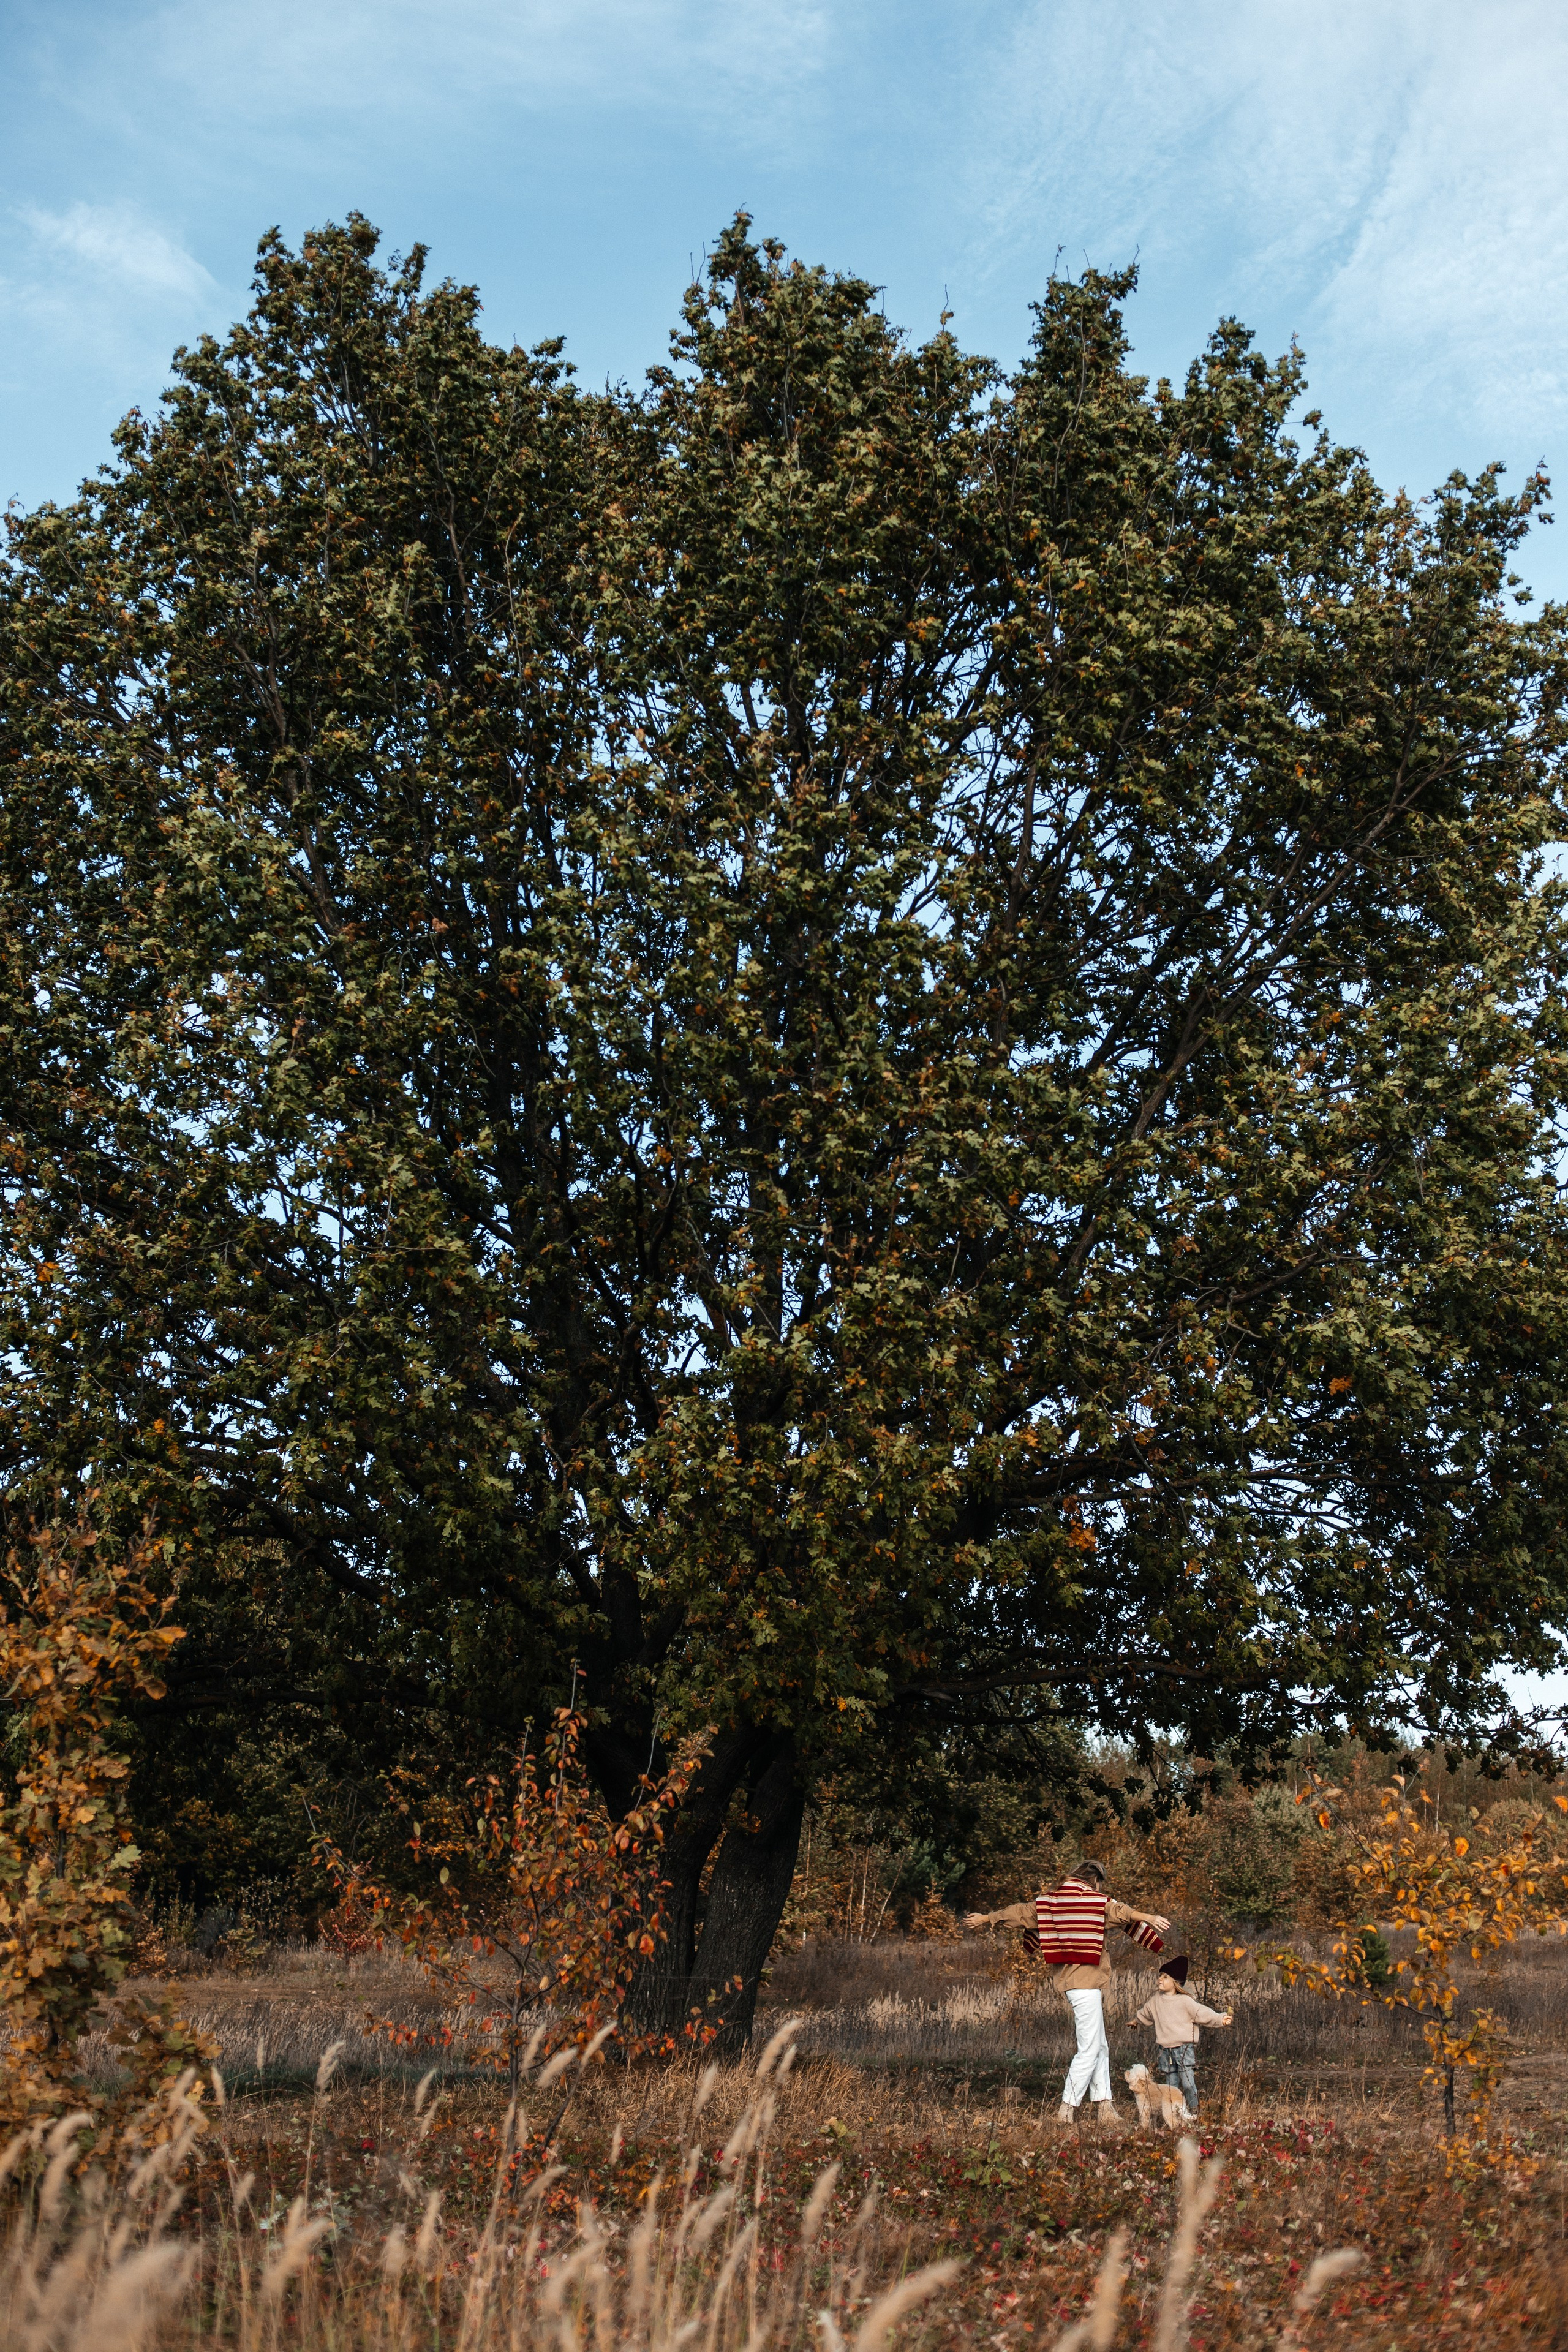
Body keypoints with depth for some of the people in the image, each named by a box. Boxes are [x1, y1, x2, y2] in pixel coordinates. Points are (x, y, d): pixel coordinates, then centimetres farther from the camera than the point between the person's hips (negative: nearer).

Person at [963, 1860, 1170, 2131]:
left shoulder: (1050, 1901, 15)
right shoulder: (1095, 1899, -5)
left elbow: (1019, 1912, 26)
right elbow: (1120, 1913, -24)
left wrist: (986, 1918, 39)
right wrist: (1147, 1917, -38)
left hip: (1069, 1978, 8)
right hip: (1086, 1981, -8)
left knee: (1099, 2047, 11)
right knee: (1089, 2050, -6)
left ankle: (1105, 2110, 8)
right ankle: (1067, 2112, -6)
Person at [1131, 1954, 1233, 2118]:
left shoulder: (1185, 2001, -8)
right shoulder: (1156, 2000, 8)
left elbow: (1202, 2013, -13)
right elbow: (1145, 2013, 29)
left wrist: (1220, 2018, -25)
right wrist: (1136, 2021, 45)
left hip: (1184, 2047, -5)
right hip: (1164, 2049, 5)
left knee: (1187, 2082, -9)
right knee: (1171, 2084, 7)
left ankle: (1193, 2112, 6)